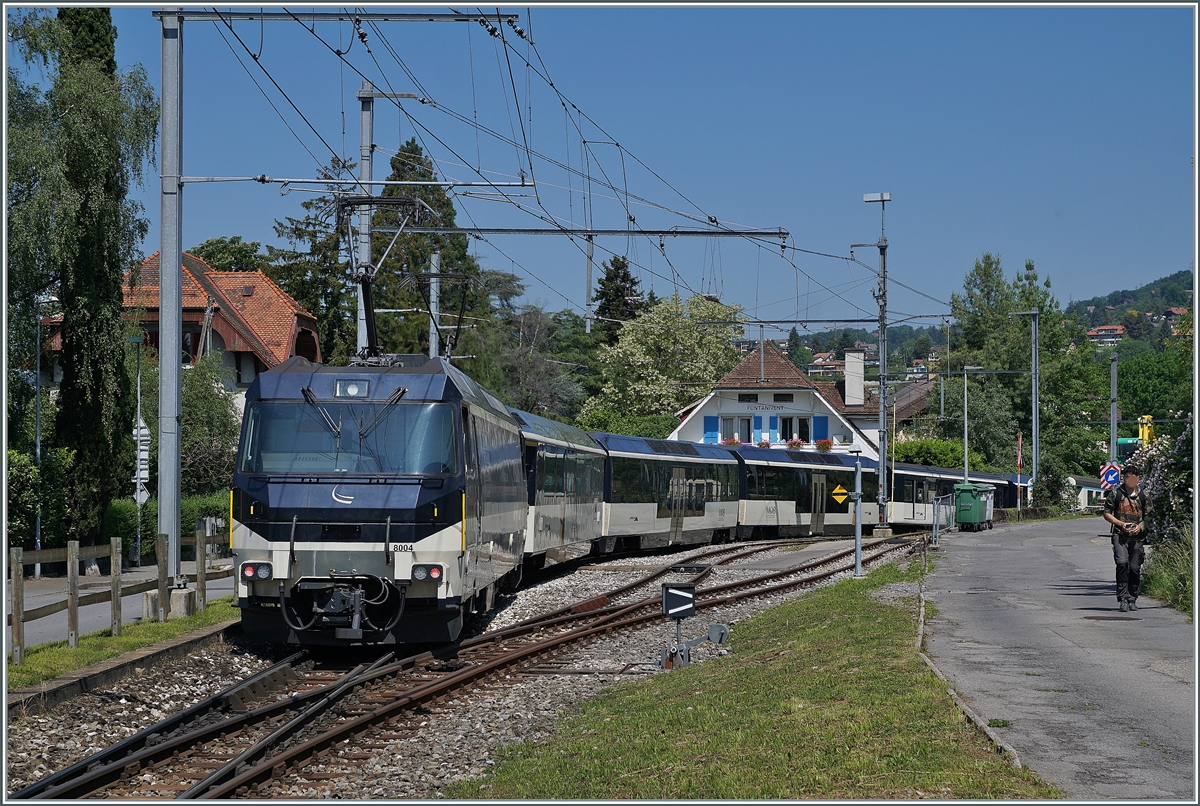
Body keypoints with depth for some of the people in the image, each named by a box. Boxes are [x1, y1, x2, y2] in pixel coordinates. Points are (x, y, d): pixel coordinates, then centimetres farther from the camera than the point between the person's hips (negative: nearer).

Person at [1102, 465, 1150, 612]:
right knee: (1122, 564, -18)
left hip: (1138, 536, 2)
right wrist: (1121, 524, -7)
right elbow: (1107, 514, 7)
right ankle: (1123, 599, -17)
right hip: (1120, 535, -2)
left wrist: (1140, 527, -6)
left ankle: (1132, 599, 14)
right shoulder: (1115, 493, 5)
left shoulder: (1144, 495, 10)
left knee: (1135, 568, 3)